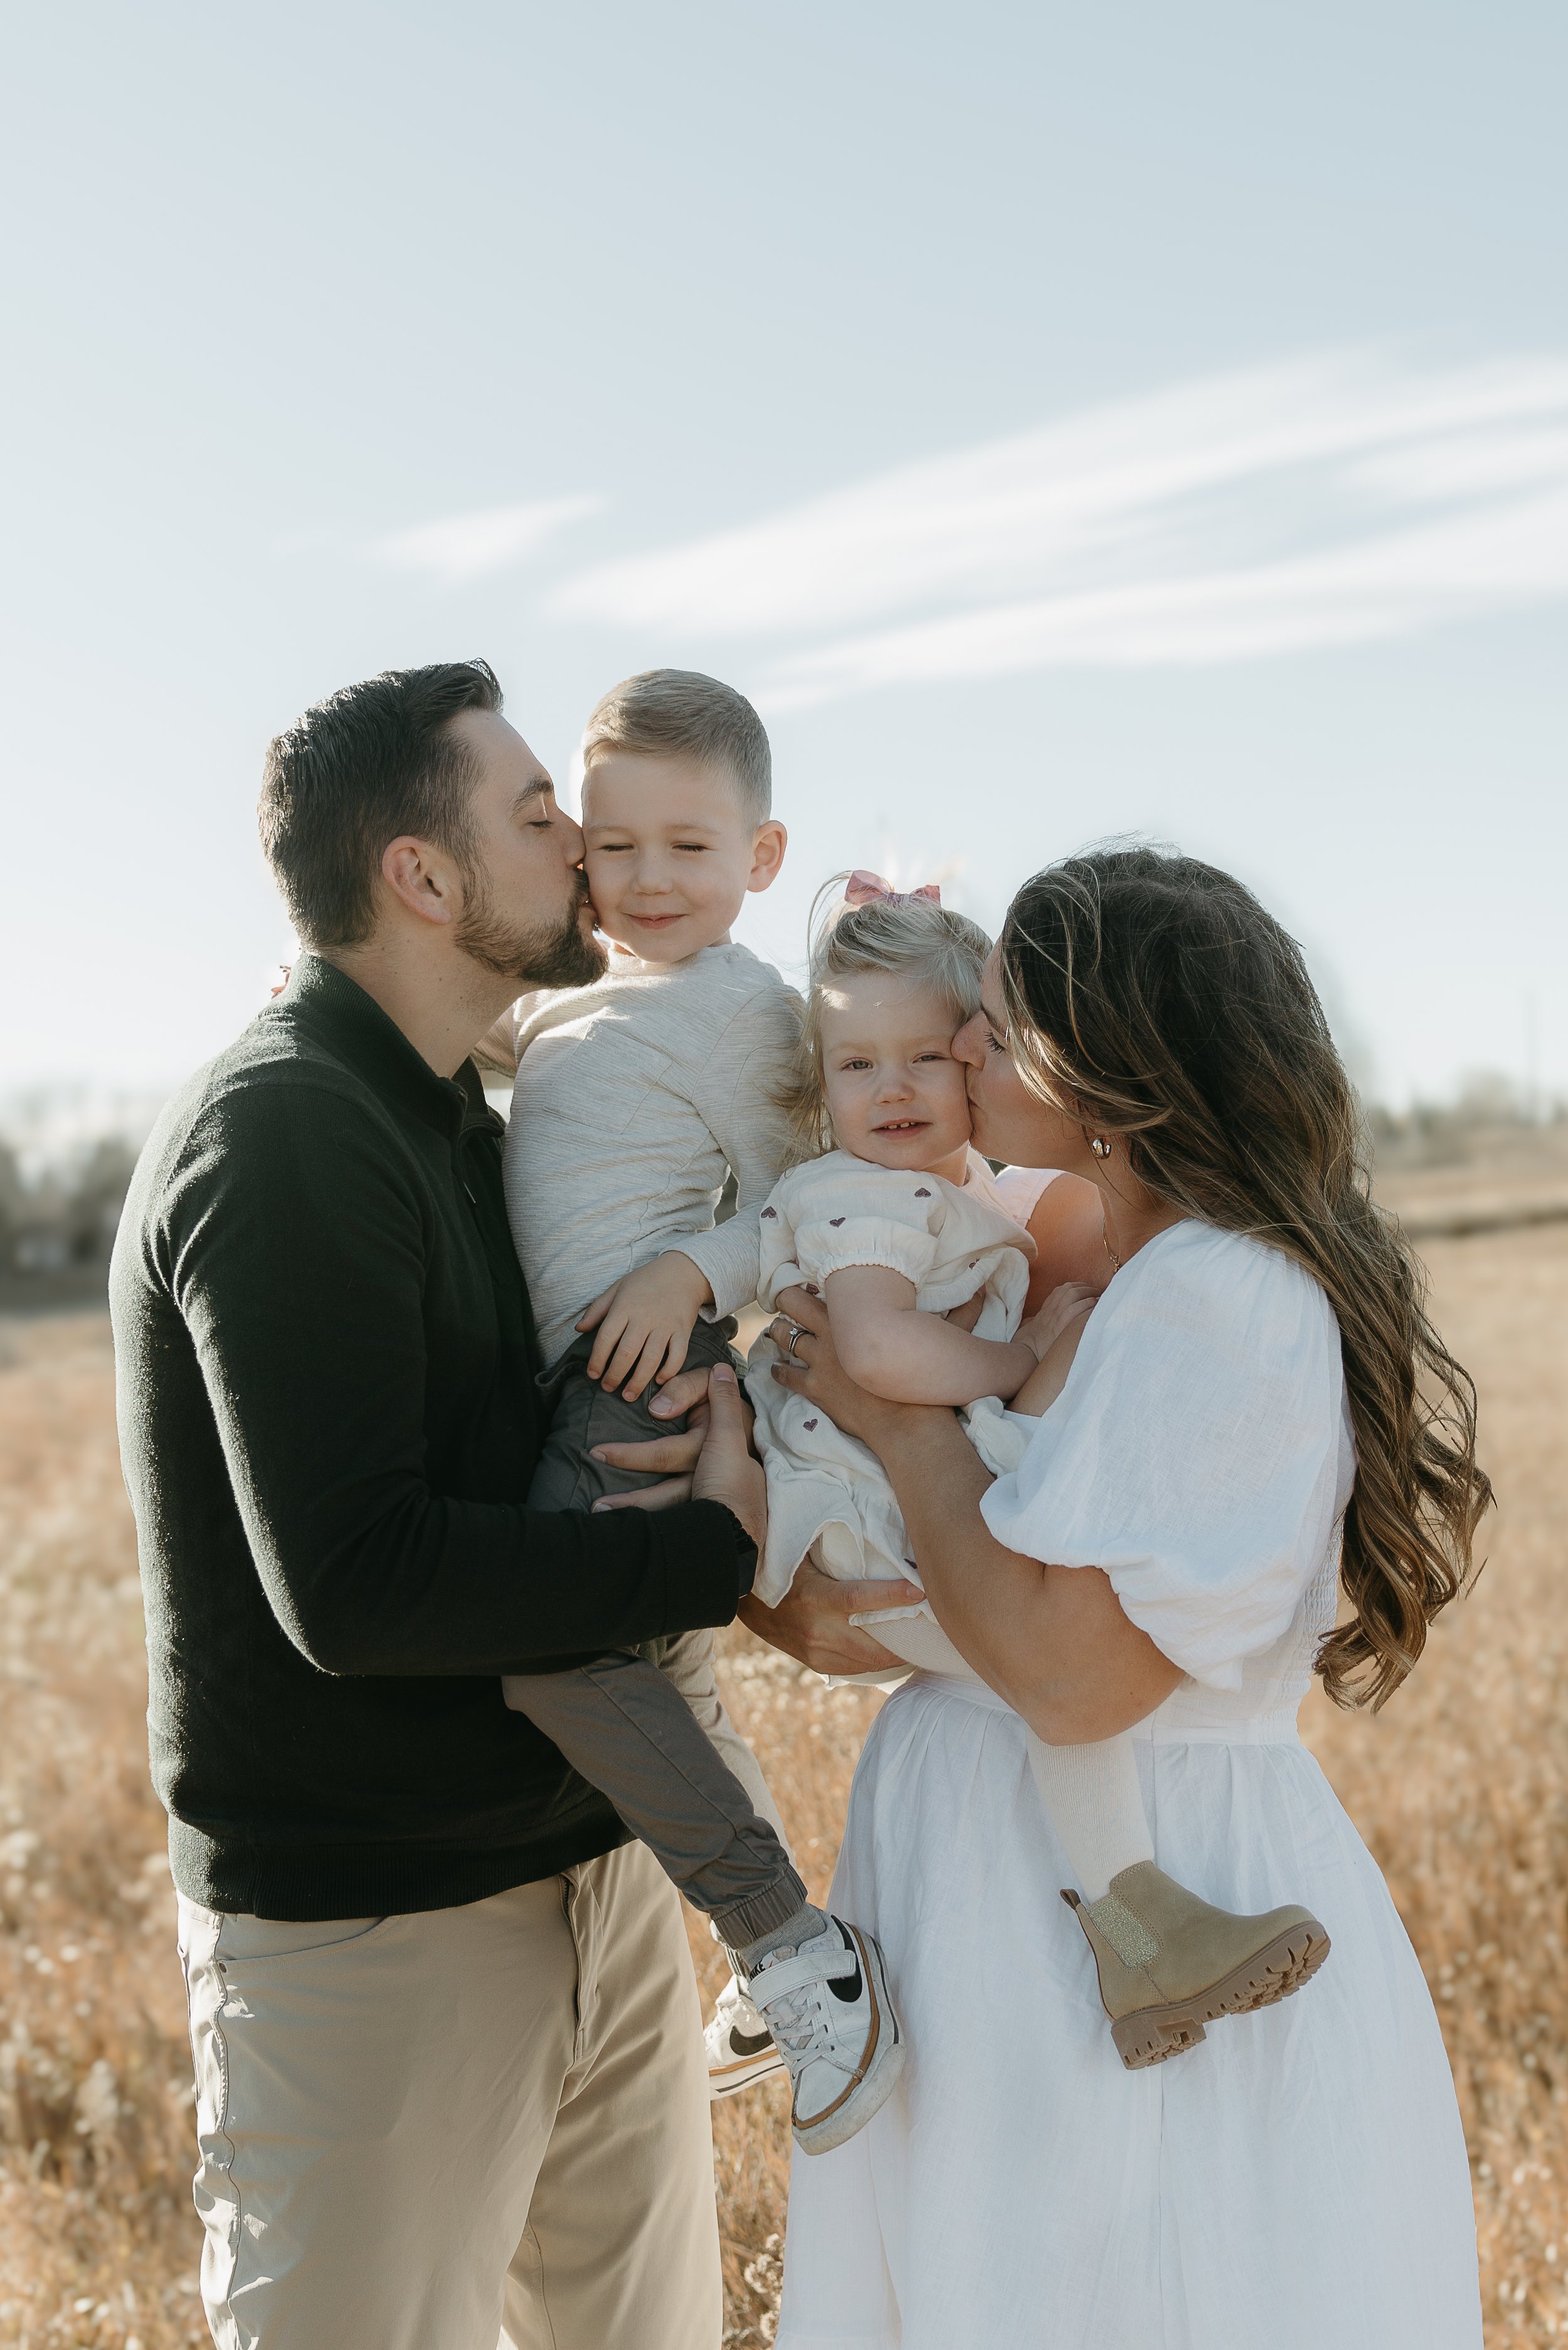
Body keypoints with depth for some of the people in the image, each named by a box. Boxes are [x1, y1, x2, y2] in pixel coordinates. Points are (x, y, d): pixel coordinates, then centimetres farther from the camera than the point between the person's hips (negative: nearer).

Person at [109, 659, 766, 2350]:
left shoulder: (458, 1119, 11)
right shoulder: (277, 1138, -18)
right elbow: (355, 1587, -26)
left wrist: (706, 1388, 2)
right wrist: (714, 1551, -17)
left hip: (592, 1875, 9)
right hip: (368, 1936, -8)